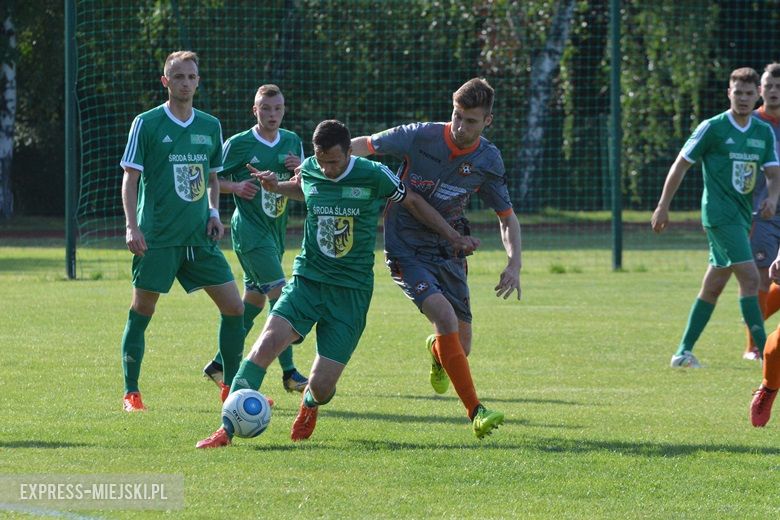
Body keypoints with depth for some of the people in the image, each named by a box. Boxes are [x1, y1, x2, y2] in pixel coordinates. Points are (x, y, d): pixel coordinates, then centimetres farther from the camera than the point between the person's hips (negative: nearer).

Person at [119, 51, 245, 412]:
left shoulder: (210, 126, 10)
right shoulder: (146, 124, -4)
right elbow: (130, 178, -5)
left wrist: (214, 212, 5)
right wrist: (132, 227, -14)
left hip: (200, 237, 5)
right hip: (157, 237, -5)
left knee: (233, 307, 1)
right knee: (141, 311, -2)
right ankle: (131, 393, 8)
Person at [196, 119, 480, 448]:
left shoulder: (374, 176, -9)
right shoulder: (309, 171, 1)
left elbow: (413, 203, 8)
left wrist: (454, 237, 9)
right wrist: (277, 187, 7)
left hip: (352, 291, -2)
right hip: (307, 280, 2)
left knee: (321, 386, -7)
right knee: (269, 341, -25)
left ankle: (311, 403, 34)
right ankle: (227, 429, -22)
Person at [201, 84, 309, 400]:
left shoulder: (292, 142, 10)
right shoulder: (239, 144, -8)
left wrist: (300, 171, -5)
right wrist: (236, 187, -20)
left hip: (275, 231, 7)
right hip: (249, 229, -7)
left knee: (254, 300, 12)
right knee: (280, 294, -15)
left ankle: (220, 364, 24)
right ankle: (289, 373, -13)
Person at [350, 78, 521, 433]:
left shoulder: (488, 161, -4)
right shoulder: (421, 137, -15)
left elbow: (507, 218, 7)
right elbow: (364, 145, -4)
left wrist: (514, 264, -8)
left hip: (448, 251, 4)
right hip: (406, 251, -4)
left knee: (460, 346, 2)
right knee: (445, 317, -26)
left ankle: (436, 352, 43)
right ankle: (474, 409, -19)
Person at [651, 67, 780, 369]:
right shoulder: (712, 128, -6)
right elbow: (681, 165, -1)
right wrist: (663, 207, -1)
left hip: (742, 216, 7)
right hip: (720, 214, -7)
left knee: (713, 287, 11)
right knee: (750, 277, -16)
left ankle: (684, 352, 18)